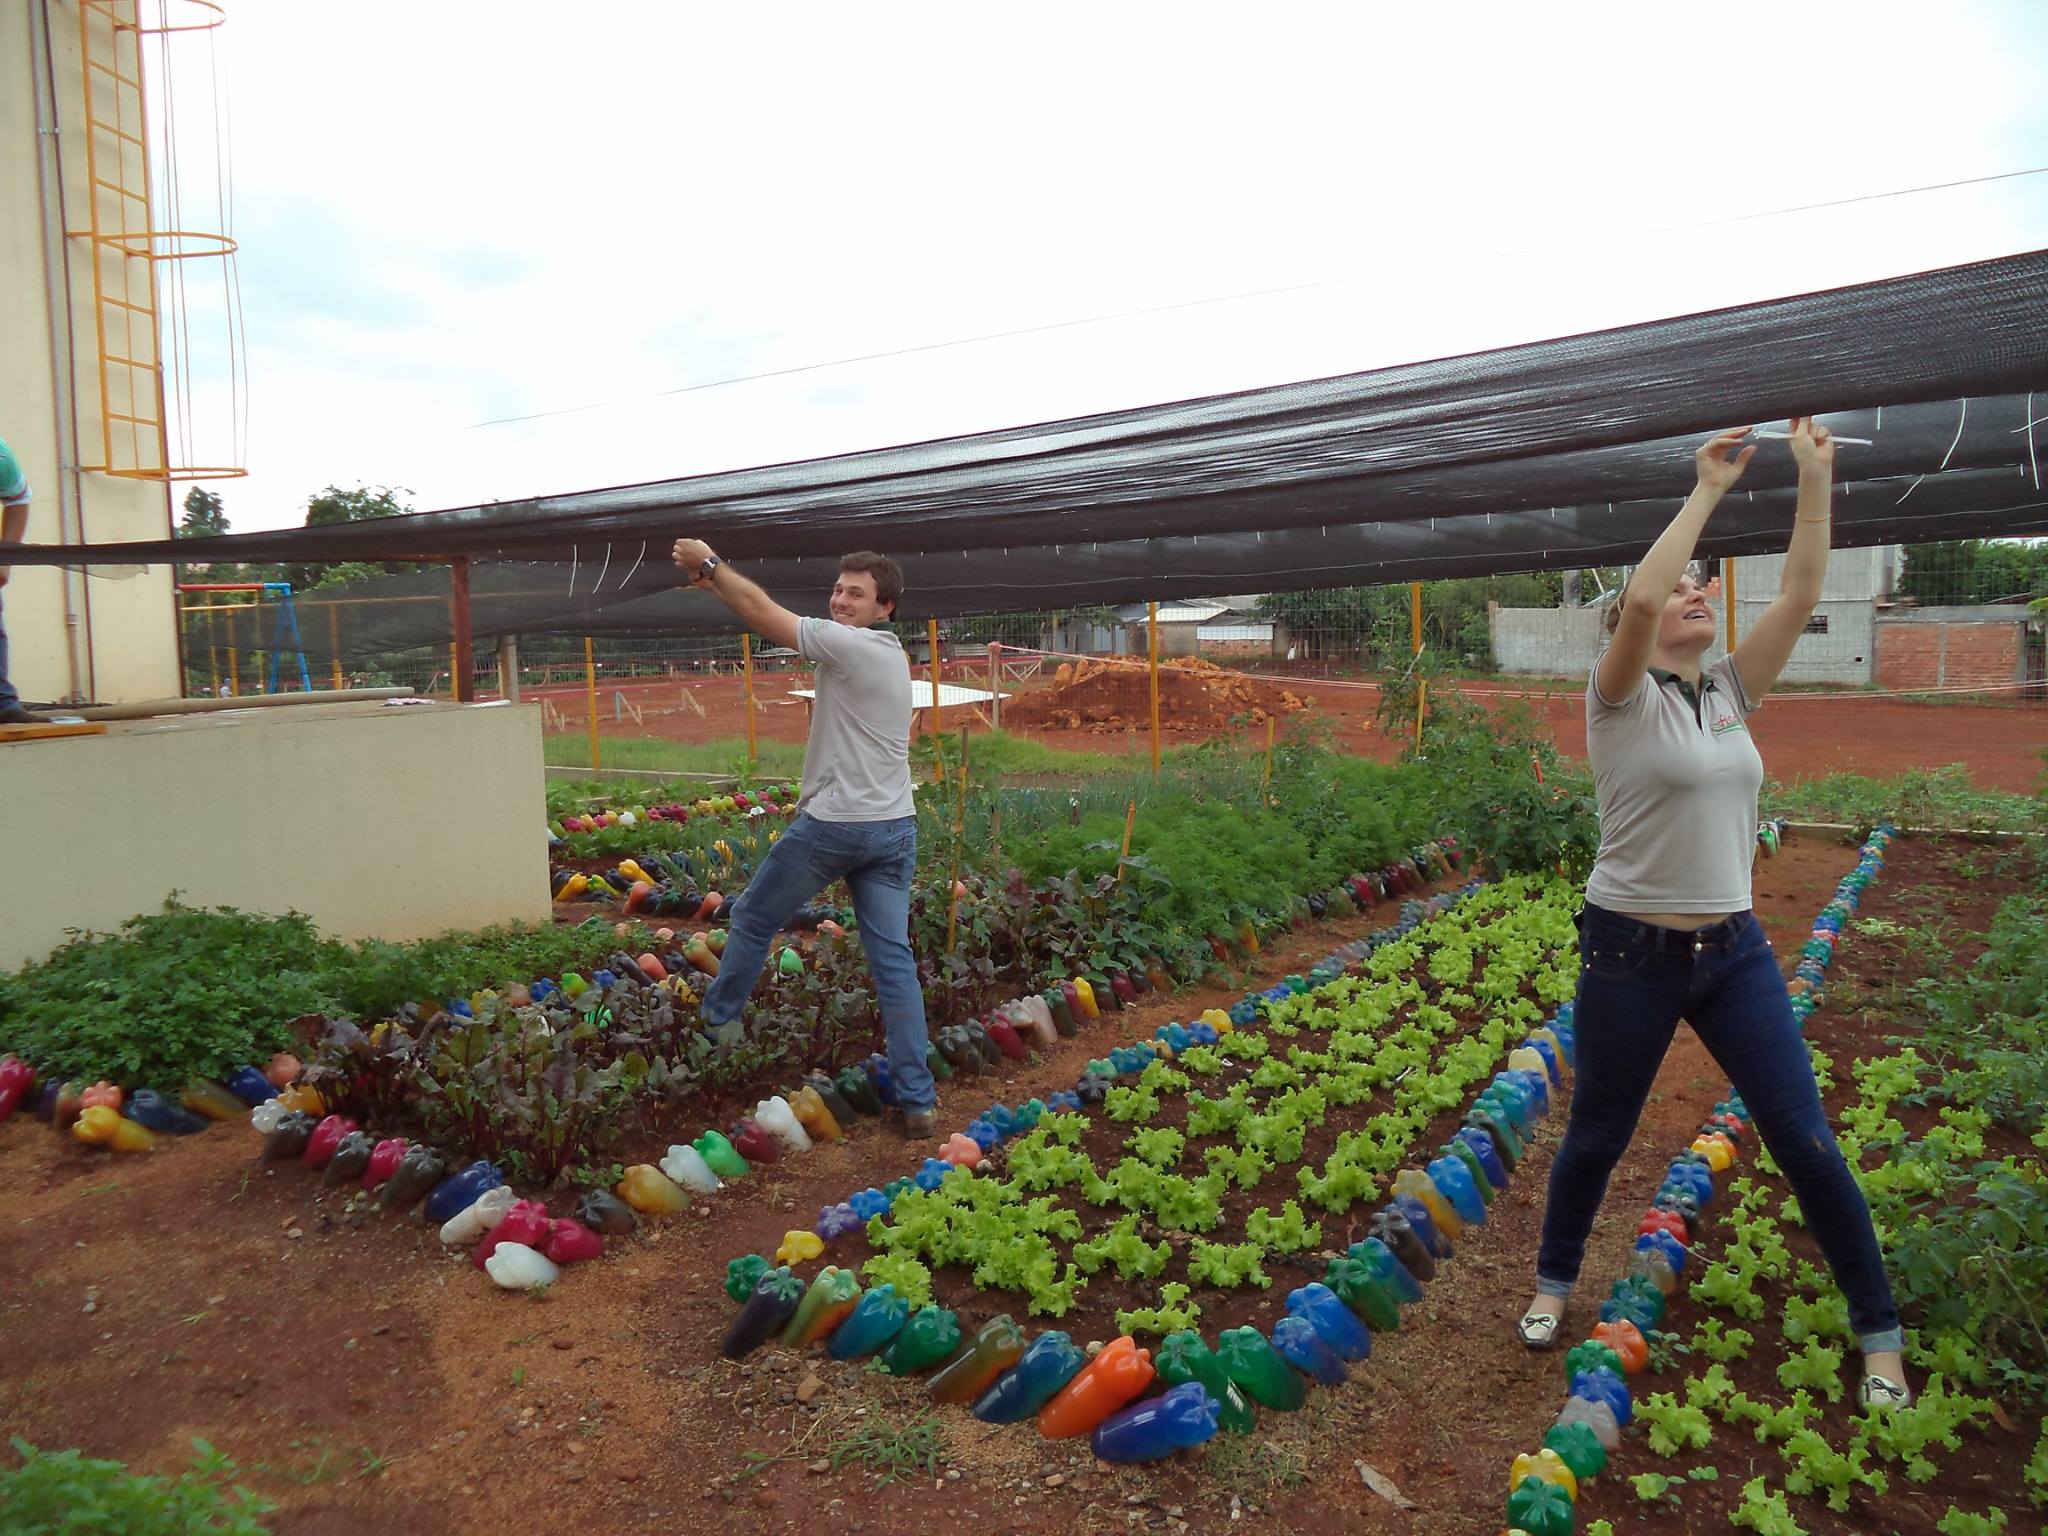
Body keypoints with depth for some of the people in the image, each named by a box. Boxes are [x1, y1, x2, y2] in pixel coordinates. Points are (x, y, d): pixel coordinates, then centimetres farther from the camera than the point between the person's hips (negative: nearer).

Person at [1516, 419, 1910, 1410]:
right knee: (1597, 1138, 12)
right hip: (1631, 954, -4)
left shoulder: (1732, 691, 7)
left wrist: (1814, 475, -3)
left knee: (1808, 1143, 6)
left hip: (1735, 951, 4)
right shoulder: (1623, 698, -9)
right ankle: (1554, 1282, 36)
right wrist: (1706, 492, -20)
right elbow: (1638, 598, -27)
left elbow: (1802, 591, 1)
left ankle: (1879, 1333, 25)